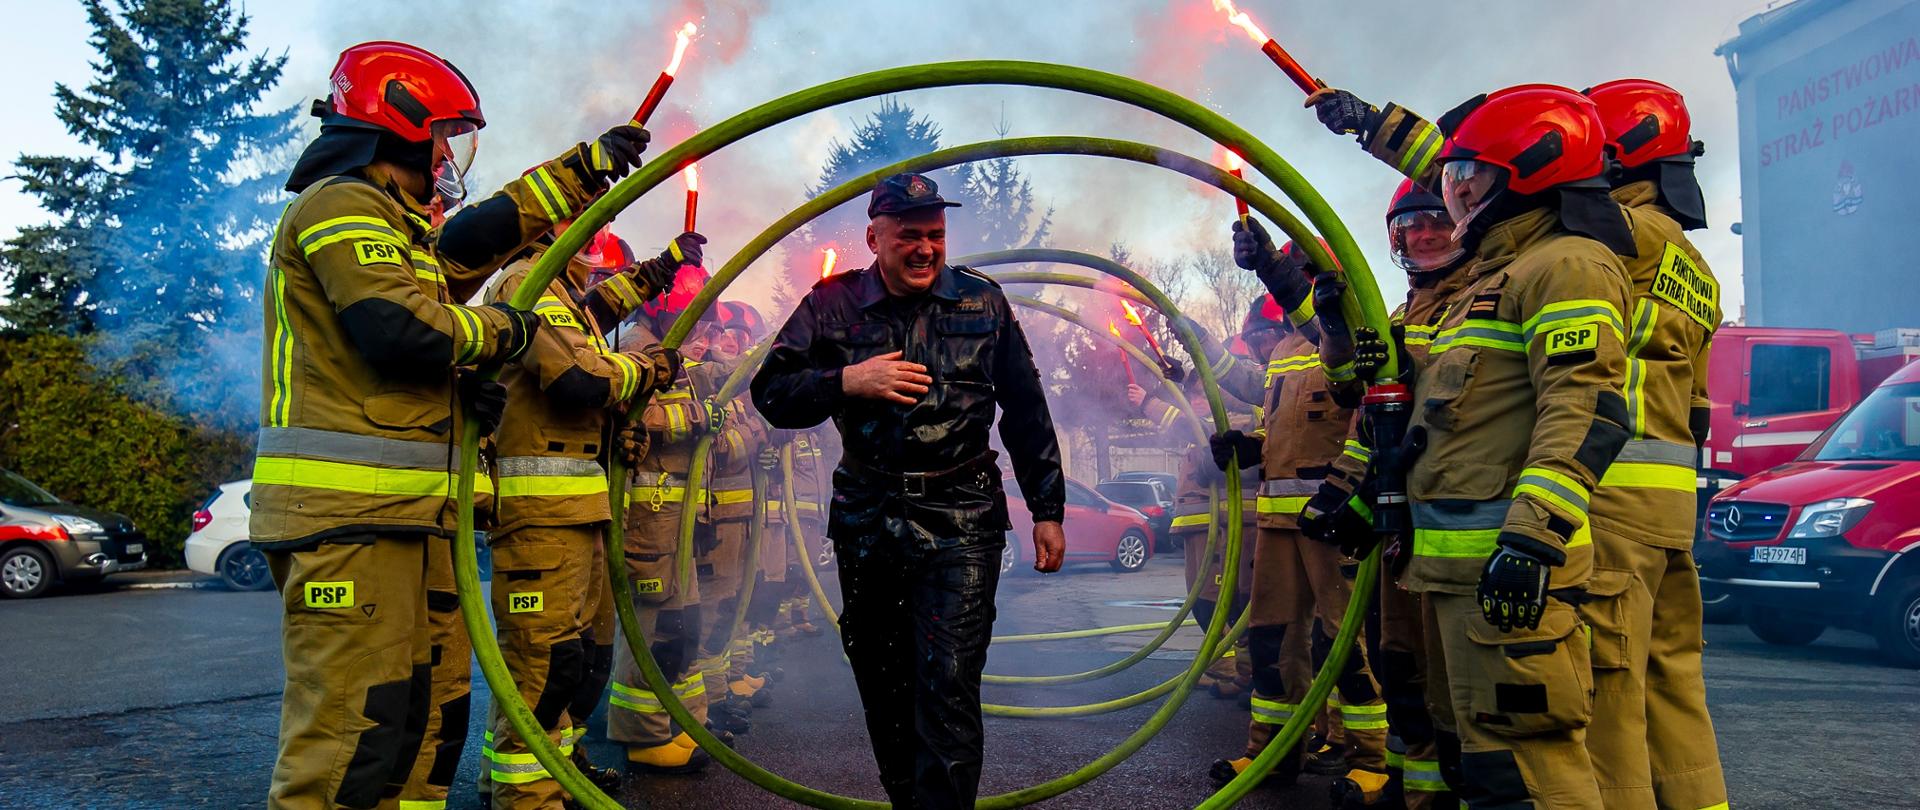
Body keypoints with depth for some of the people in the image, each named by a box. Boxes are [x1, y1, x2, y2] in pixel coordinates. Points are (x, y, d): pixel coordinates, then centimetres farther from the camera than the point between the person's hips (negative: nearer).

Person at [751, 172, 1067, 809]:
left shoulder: (983, 302, 5)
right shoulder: (833, 304, 4)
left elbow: (1026, 414, 10)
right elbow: (771, 394, 1)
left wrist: (1047, 510, 8)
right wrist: (847, 381, -16)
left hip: (960, 520, -2)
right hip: (865, 518, 2)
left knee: (948, 690, -10)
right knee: (879, 682, 14)